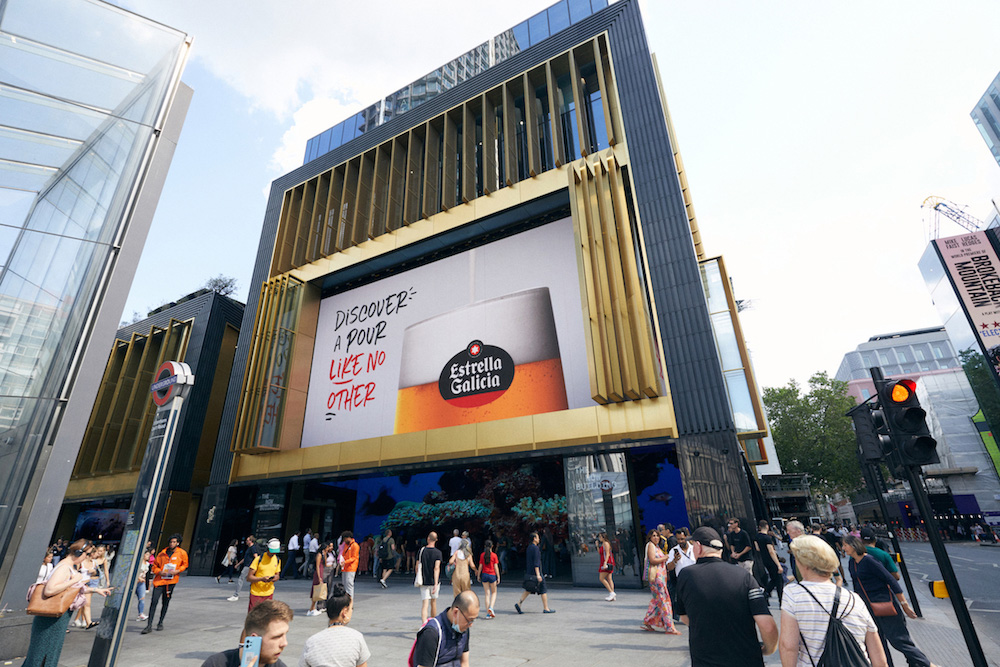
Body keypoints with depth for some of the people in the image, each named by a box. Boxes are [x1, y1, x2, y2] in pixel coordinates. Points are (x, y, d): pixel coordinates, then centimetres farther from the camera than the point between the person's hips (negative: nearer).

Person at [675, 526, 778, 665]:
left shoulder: (686, 575, -9)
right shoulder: (743, 575, -10)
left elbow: (685, 619, 3)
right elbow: (768, 627, -15)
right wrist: (768, 649, 5)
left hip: (704, 660, -1)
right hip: (748, 660, 2)